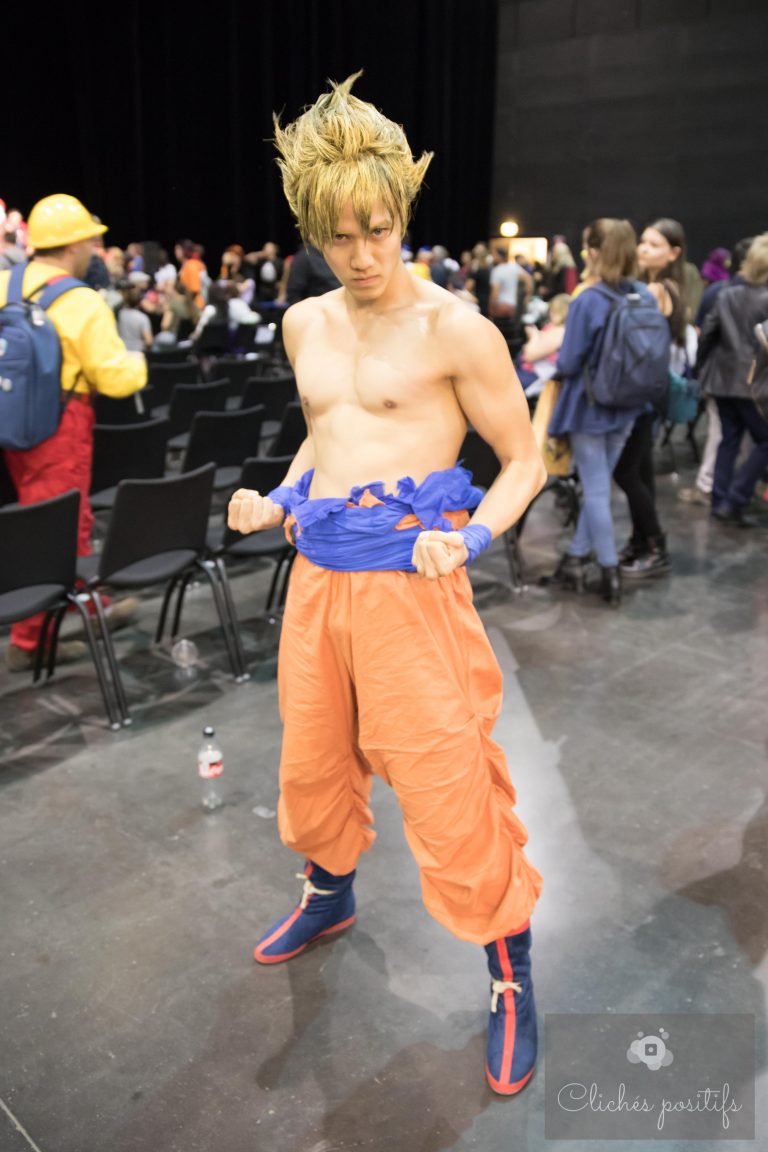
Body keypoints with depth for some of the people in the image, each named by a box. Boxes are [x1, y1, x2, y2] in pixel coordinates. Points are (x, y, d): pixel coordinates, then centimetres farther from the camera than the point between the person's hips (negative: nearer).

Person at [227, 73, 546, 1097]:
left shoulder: (453, 328, -9)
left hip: (409, 577, -6)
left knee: (449, 787, -3)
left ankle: (512, 976, 21)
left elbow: (524, 461, -4)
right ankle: (331, 895, 49)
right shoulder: (305, 324, 10)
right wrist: (277, 502, 9)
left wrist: (470, 540, -21)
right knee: (311, 763, 20)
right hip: (318, 573, 7)